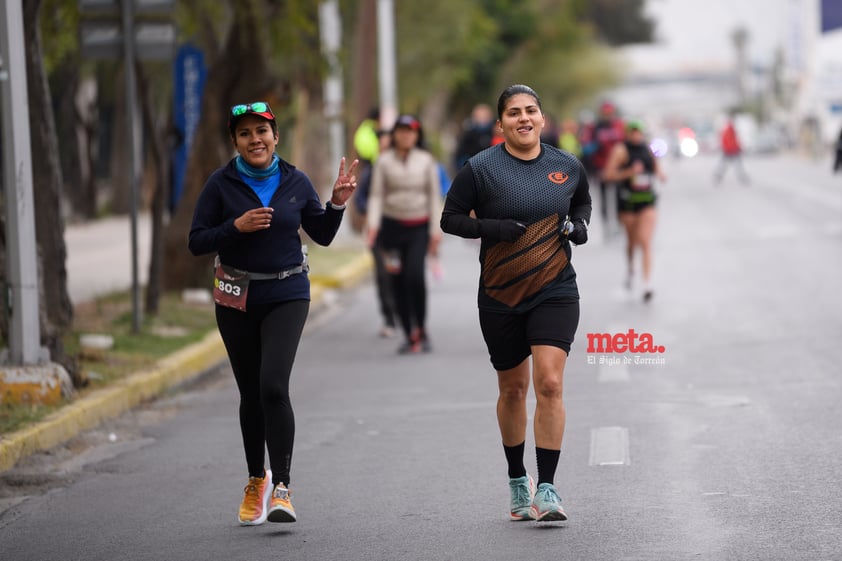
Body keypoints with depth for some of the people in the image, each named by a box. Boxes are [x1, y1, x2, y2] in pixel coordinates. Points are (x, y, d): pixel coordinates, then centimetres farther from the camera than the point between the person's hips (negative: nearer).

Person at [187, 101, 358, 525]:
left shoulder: (295, 182, 1)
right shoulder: (221, 184, -3)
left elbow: (322, 235, 11)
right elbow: (196, 242, -4)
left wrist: (338, 203, -5)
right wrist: (236, 227, -18)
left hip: (287, 295, -1)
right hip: (237, 298, 1)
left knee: (273, 386, -18)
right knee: (251, 394, 9)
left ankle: (281, 489, -16)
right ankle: (256, 481, 30)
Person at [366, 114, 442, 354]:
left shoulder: (426, 161, 3)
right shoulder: (384, 161, 2)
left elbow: (434, 196, 6)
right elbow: (376, 195, 1)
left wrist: (436, 229, 1)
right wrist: (373, 224, -12)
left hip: (419, 226, -1)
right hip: (393, 225, 1)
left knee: (415, 275, -18)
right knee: (398, 282, 1)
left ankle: (421, 329, -2)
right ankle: (409, 335, 10)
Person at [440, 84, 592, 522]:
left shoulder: (568, 166, 3)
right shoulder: (481, 168, -6)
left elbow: (582, 202, 22)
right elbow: (450, 218, -2)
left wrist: (579, 225, 1)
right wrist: (489, 227, -18)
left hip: (555, 292, 0)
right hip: (501, 297, 0)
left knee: (549, 384, -14)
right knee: (513, 388, 12)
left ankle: (546, 489, -12)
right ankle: (517, 480, 32)